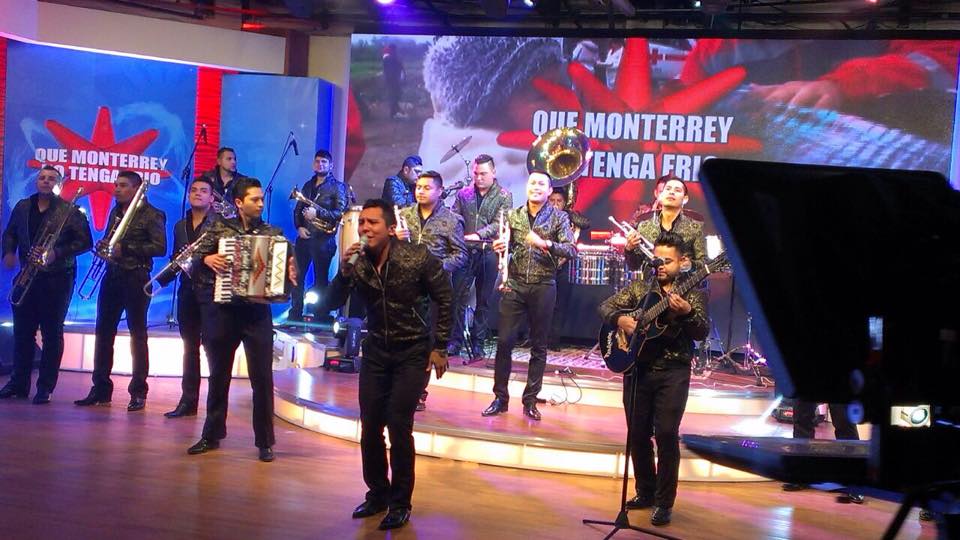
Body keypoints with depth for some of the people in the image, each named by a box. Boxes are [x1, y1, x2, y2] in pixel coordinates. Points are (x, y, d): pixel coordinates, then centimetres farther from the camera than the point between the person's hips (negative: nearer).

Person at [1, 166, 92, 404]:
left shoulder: (69, 211, -5)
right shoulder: (23, 207, 10)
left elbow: (85, 242, -8)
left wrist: (56, 253, -20)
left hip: (56, 279, -4)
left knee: (52, 333, 0)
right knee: (22, 331, 8)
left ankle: (45, 388, 5)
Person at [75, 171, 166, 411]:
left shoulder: (151, 215, -5)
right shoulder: (115, 212, 16)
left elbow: (160, 247, -14)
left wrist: (125, 249, -18)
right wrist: (103, 246, 1)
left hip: (136, 279, -7)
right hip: (112, 276, 7)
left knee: (138, 334, -1)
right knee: (103, 331, 6)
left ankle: (139, 392, 4)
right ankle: (100, 389, 14)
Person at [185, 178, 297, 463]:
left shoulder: (273, 233, 5)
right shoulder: (220, 228, 5)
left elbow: (285, 265, 2)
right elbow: (195, 255, 1)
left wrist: (290, 273, -19)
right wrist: (208, 259, -19)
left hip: (258, 312, -1)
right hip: (223, 311, 1)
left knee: (262, 377, -2)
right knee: (218, 374, 13)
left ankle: (265, 441, 7)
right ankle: (212, 435, 26)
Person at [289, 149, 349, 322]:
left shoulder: (337, 186, -2)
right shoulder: (308, 185, 16)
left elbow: (340, 213, -12)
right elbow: (298, 209, 17)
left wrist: (317, 213, -18)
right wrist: (299, 226, -1)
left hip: (323, 238, -5)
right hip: (304, 236, 5)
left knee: (320, 278, -1)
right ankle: (295, 314, 13)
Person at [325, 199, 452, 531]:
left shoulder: (417, 258, -17)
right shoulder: (358, 261, -7)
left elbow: (444, 300, -7)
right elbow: (332, 305, -8)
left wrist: (440, 348, -7)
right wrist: (344, 273, -26)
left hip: (413, 353, -4)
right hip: (376, 350, 4)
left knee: (398, 424, -12)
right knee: (370, 426, 3)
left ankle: (400, 503, 3)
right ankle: (377, 493, 23)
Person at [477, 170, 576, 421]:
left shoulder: (558, 217, 1)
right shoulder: (513, 215, 9)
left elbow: (571, 250, -9)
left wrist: (544, 243, -22)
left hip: (543, 286, -1)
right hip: (514, 284, 2)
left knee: (539, 345, 4)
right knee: (504, 341, -2)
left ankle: (530, 400, 13)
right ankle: (500, 398, 9)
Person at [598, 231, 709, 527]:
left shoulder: (693, 294, 1)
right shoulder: (639, 288, 10)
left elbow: (703, 332, -11)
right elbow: (606, 306, 6)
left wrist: (687, 312, -30)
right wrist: (620, 319, -15)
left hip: (673, 371, -3)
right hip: (637, 367, 4)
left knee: (666, 433, -11)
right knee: (638, 433, 9)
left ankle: (664, 502, 1)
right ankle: (646, 492, 27)